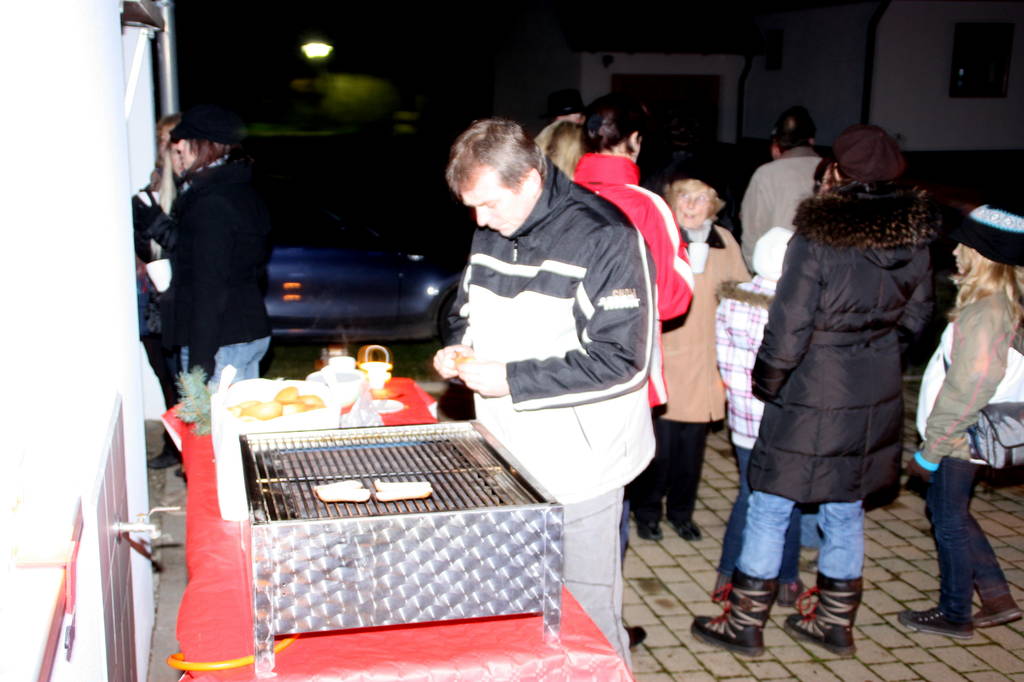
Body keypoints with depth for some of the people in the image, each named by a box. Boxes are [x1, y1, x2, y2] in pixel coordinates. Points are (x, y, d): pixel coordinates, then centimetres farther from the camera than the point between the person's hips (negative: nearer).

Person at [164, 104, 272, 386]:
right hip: (253, 331, 10)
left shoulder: (210, 204, -17)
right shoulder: (243, 192, 12)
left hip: (222, 341, -10)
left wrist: (199, 363, -20)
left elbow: (209, 288, -21)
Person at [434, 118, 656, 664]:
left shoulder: (600, 236, -17)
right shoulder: (491, 232, 7)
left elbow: (620, 360, -22)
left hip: (576, 463, -7)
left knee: (585, 611, 5)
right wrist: (457, 352, -1)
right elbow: (466, 311, 23)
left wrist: (510, 379, -22)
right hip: (508, 454, 7)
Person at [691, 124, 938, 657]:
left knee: (771, 508, 8)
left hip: (812, 400, -6)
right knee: (846, 512, 18)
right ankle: (835, 624, 31)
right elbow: (916, 317, 10)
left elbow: (788, 328, -16)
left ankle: (744, 623, 19)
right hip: (877, 399, 6)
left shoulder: (817, 239, -19)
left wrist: (765, 384, -1)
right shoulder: (914, 236, -2)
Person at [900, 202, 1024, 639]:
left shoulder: (985, 313, -25)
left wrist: (931, 450, -16)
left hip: (959, 440, -9)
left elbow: (966, 390, -24)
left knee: (950, 521, 6)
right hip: (965, 437, 9)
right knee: (951, 515, 21)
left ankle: (954, 615, 22)